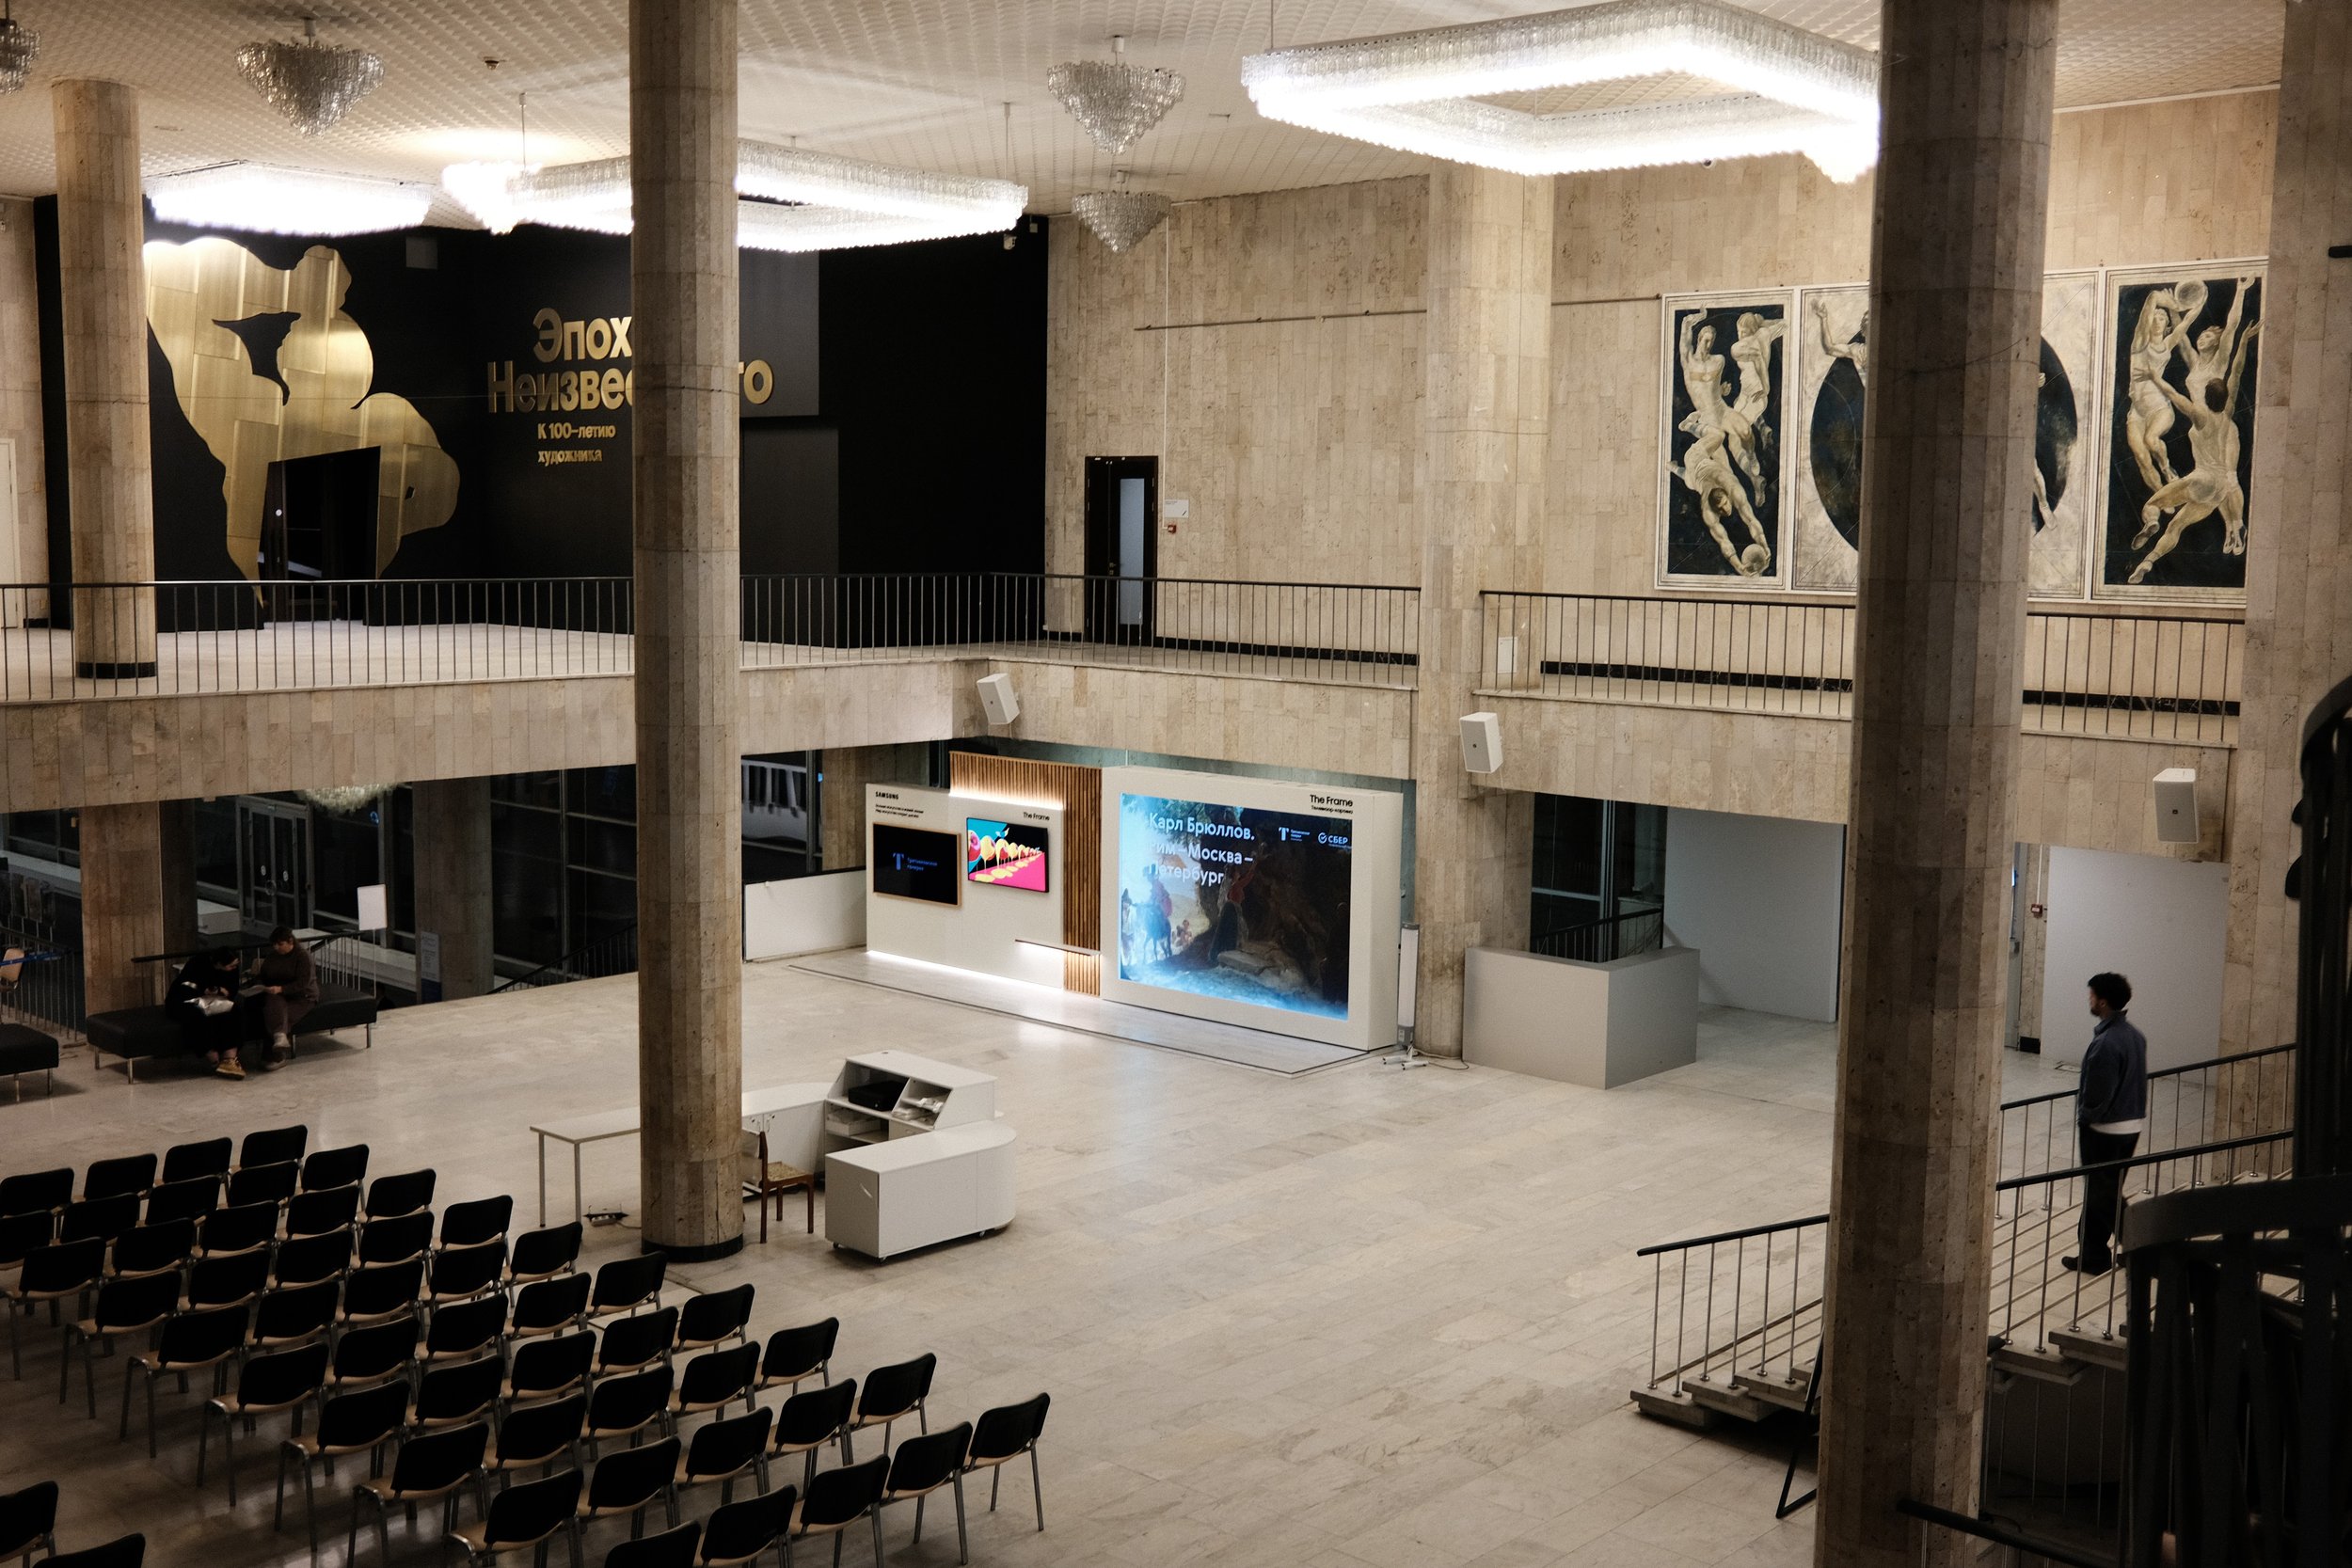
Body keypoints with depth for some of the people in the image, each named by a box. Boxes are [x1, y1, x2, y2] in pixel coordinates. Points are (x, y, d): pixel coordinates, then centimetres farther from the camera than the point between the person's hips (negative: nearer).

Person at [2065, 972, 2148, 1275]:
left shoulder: (2106, 1043, -24)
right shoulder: (2135, 1035, 5)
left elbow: (2097, 1093, -22)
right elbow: (2136, 1080, 12)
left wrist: (2083, 1117, -4)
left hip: (2105, 1128, -8)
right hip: (2133, 1123, 8)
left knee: (2098, 1193, 4)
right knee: (2113, 1190, 20)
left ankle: (2094, 1257, 13)